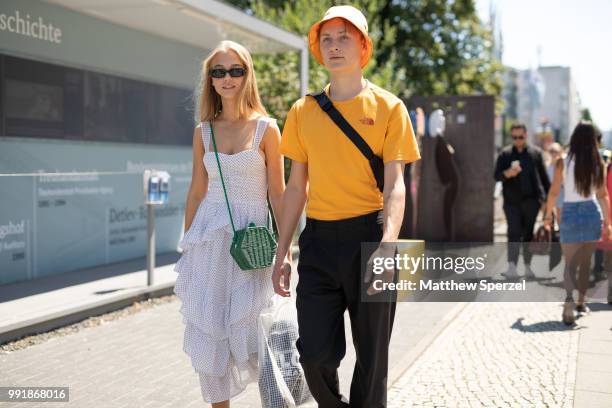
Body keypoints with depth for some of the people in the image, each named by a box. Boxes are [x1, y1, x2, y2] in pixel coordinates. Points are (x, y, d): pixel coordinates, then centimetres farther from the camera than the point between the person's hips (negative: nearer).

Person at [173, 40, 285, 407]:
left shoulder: (266, 128, -1)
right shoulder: (203, 131, 8)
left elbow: (277, 192, -1)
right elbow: (196, 191, 13)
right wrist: (187, 245, 13)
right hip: (209, 235, 3)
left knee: (249, 329, -5)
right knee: (208, 329, 5)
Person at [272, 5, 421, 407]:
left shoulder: (388, 107, 1)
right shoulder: (303, 111, 9)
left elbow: (395, 185, -6)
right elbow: (297, 185, 13)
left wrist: (387, 245, -21)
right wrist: (283, 252, 9)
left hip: (369, 234, -2)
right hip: (319, 239, 2)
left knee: (371, 354, 5)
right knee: (315, 352, -1)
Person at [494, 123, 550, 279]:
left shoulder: (535, 153, 6)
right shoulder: (505, 154, 4)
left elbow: (543, 176, 9)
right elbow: (496, 175, -1)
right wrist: (508, 173, -22)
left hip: (531, 200, 1)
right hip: (512, 201, -1)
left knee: (529, 234, 7)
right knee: (514, 233, -9)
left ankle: (528, 266, 19)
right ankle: (512, 267, -13)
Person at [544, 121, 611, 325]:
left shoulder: (563, 162, -8)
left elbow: (554, 191, -4)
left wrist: (548, 214, 10)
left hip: (570, 213, -2)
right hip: (592, 212, 2)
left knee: (570, 262, 3)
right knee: (585, 262, 18)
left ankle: (569, 299, -23)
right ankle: (581, 302, 28)